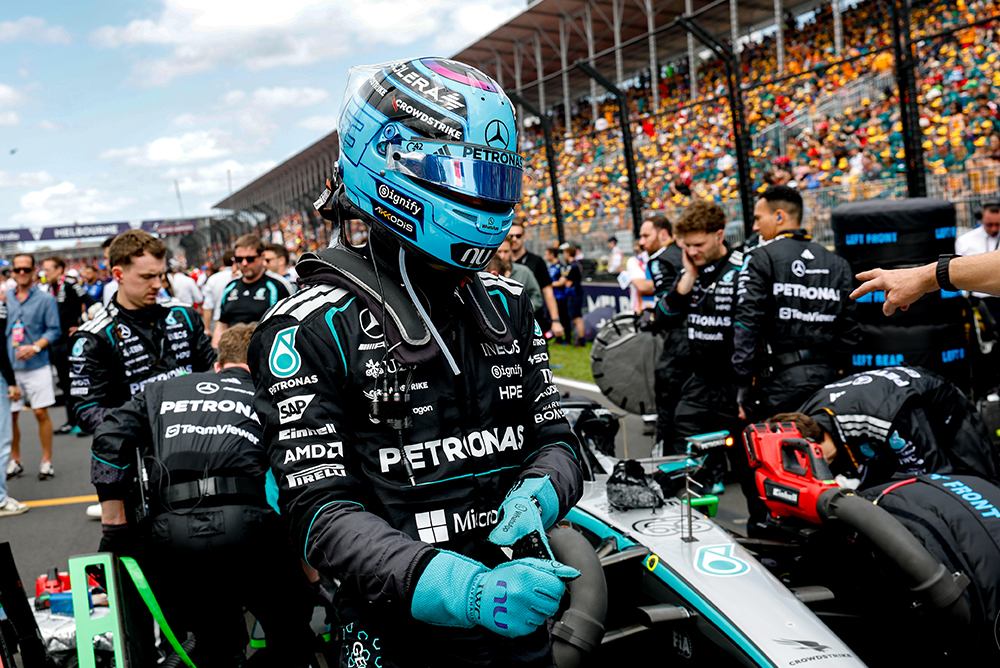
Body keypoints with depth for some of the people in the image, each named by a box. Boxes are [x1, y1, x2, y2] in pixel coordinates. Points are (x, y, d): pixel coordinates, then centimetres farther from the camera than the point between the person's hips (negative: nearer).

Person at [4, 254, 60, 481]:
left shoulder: (45, 298, 0)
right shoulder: (6, 297, 9)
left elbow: (54, 330, -4)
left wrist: (35, 347, -17)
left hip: (37, 366, -3)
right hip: (9, 366, 3)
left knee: (41, 412, -3)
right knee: (9, 415, 6)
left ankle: (46, 461, 9)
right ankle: (15, 461, 21)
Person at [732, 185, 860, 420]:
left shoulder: (760, 258, -2)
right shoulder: (838, 264, 14)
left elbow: (747, 323, -9)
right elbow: (850, 330, 11)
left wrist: (744, 389, -6)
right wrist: (830, 369, 18)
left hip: (780, 380, -5)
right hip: (827, 379, 6)